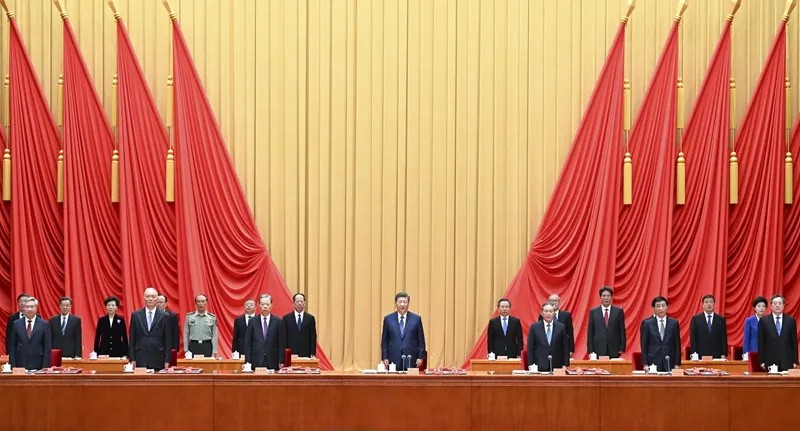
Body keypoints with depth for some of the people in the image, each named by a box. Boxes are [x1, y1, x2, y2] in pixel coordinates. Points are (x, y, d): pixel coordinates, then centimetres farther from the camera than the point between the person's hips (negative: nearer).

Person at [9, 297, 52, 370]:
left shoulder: (44, 324, 2)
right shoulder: (16, 324, 7)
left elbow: (47, 347, 1)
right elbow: (12, 346, 7)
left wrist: (45, 367, -7)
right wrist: (13, 366, -1)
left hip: (38, 366, -1)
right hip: (20, 365, 1)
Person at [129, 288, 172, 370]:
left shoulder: (164, 316, 3)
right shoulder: (136, 315, 7)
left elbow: (168, 340, 3)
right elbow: (132, 339, 8)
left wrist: (167, 361, -3)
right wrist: (132, 359, 1)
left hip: (158, 360, -1)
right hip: (140, 360, 1)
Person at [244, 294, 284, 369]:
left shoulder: (278, 321, 3)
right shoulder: (252, 322, 6)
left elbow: (281, 343, 2)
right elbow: (248, 343, 5)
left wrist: (281, 361, -4)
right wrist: (248, 362, -2)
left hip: (273, 362, -1)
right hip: (256, 362, 1)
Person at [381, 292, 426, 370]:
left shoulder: (416, 319, 5)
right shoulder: (388, 319, 6)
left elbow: (421, 340, 7)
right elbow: (384, 340, 8)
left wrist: (420, 357, 0)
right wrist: (385, 358, 0)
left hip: (411, 361, 0)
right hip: (393, 360, 0)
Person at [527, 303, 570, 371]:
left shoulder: (561, 327, 5)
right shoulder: (534, 327, 4)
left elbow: (565, 348, 6)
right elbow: (530, 348, 4)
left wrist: (565, 365, -1)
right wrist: (531, 365, -3)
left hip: (557, 367, 1)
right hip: (540, 367, -1)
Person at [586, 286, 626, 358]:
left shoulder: (619, 311, 5)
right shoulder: (593, 312, 6)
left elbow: (622, 331, 6)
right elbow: (590, 333, 6)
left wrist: (622, 348, -1)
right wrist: (590, 351, -1)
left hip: (614, 351, 0)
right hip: (598, 351, 0)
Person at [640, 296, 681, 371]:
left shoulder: (674, 323, 6)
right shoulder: (647, 323, 3)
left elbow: (677, 344, 7)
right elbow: (644, 345, 3)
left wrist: (677, 364, 1)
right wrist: (645, 364, -3)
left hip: (669, 363, 1)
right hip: (653, 363, -1)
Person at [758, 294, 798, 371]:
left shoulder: (791, 321, 8)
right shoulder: (763, 321, 4)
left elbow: (794, 341, 8)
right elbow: (761, 342, 4)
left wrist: (795, 361, 4)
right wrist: (762, 361, -2)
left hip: (787, 361, 1)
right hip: (770, 361, -1)